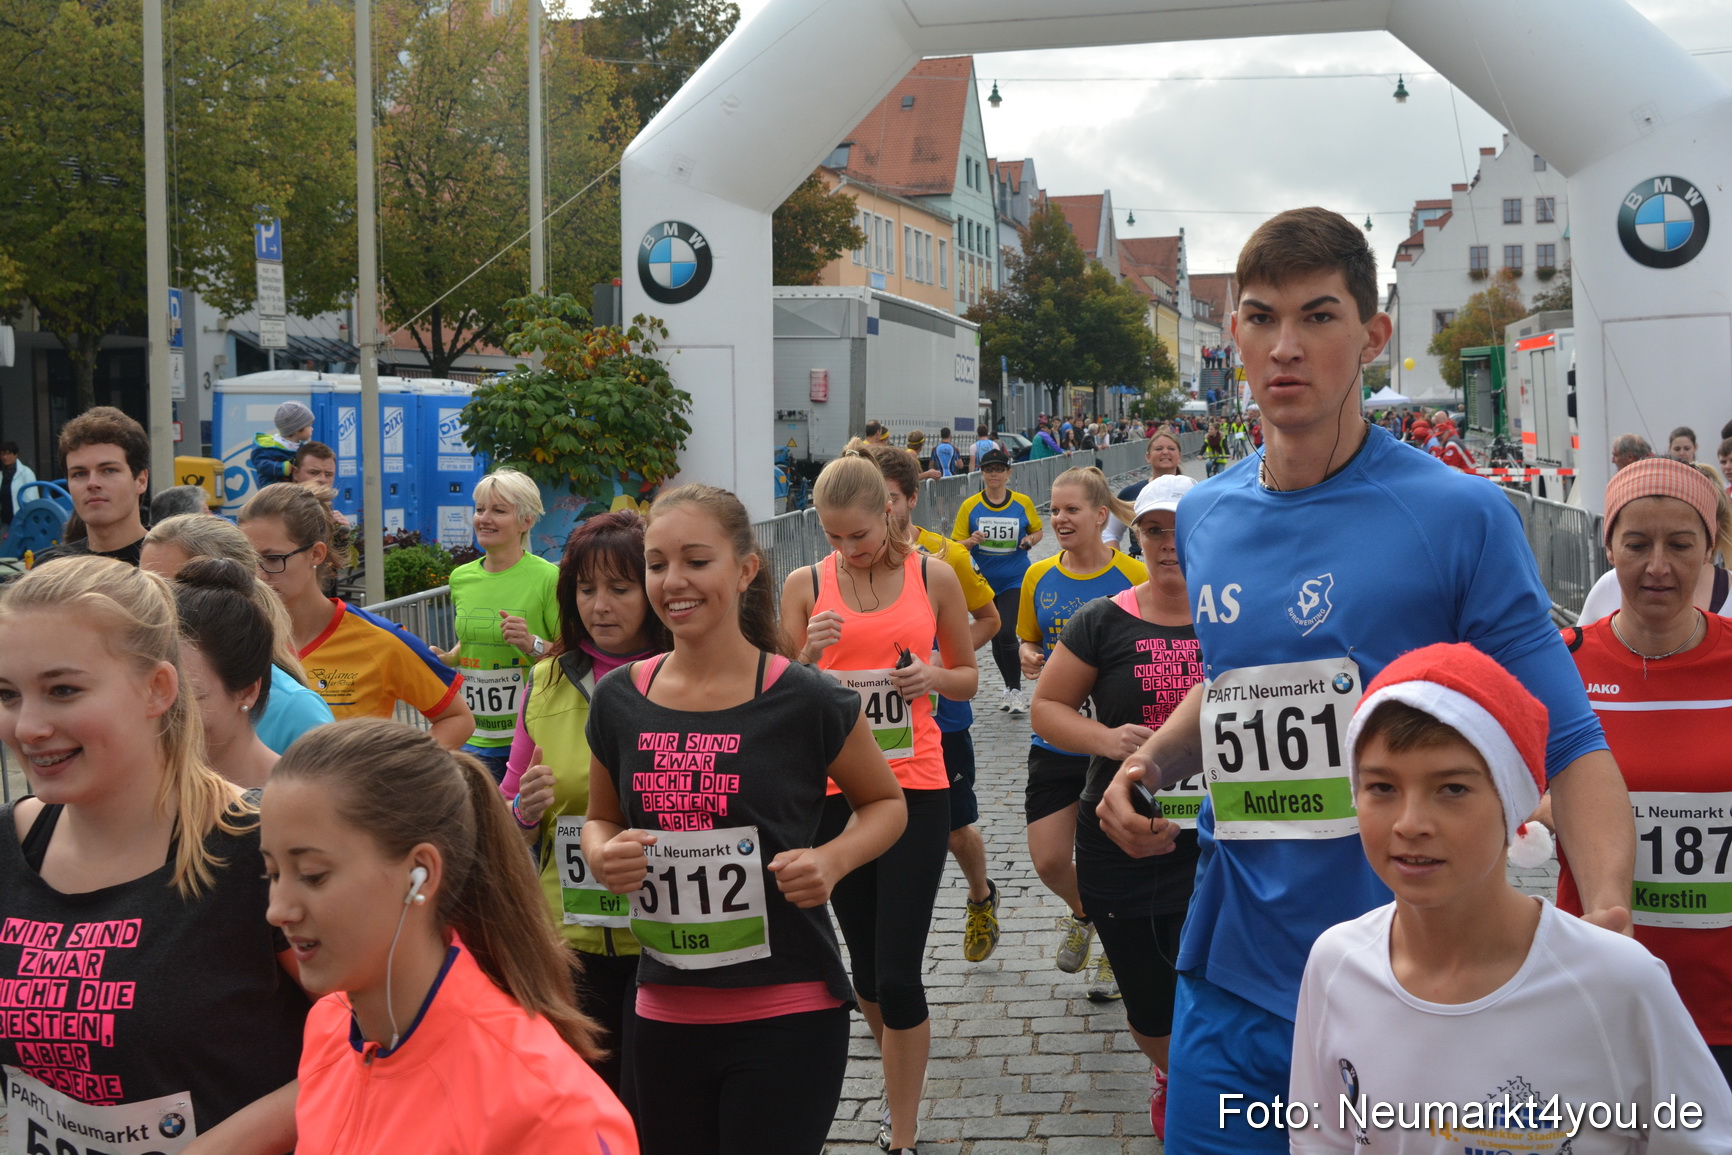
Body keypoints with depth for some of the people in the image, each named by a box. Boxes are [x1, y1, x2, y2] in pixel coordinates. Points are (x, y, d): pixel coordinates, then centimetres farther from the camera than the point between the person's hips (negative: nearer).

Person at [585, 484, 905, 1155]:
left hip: (787, 1017, -4)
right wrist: (602, 854, -6)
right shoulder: (618, 701, 1)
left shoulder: (805, 701, -9)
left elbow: (886, 804, 5)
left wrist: (831, 859, -14)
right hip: (665, 1016, 4)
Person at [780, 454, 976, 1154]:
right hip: (835, 789, 2)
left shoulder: (933, 578, 1)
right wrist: (810, 653, -17)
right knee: (864, 960, 13)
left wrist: (933, 677, -10)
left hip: (914, 788, -2)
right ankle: (901, 1072, 41)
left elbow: (968, 677, 11)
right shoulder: (805, 586, 2)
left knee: (898, 971, -6)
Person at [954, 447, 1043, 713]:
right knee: (995, 636, 11)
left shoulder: (1023, 503, -2)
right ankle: (1009, 687, 30)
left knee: (1006, 633, -16)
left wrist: (1030, 540, -9)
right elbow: (956, 546, 2)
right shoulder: (970, 506, -2)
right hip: (983, 581, 2)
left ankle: (1016, 690, -3)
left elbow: (1037, 530, 13)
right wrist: (971, 541, -20)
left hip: (1015, 581, -2)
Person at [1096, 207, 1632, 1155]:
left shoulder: (1460, 516, -10)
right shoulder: (1202, 519, 5)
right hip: (1230, 981, 4)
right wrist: (1152, 761, 4)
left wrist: (1608, 911, -26)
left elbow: (1568, 743, -10)